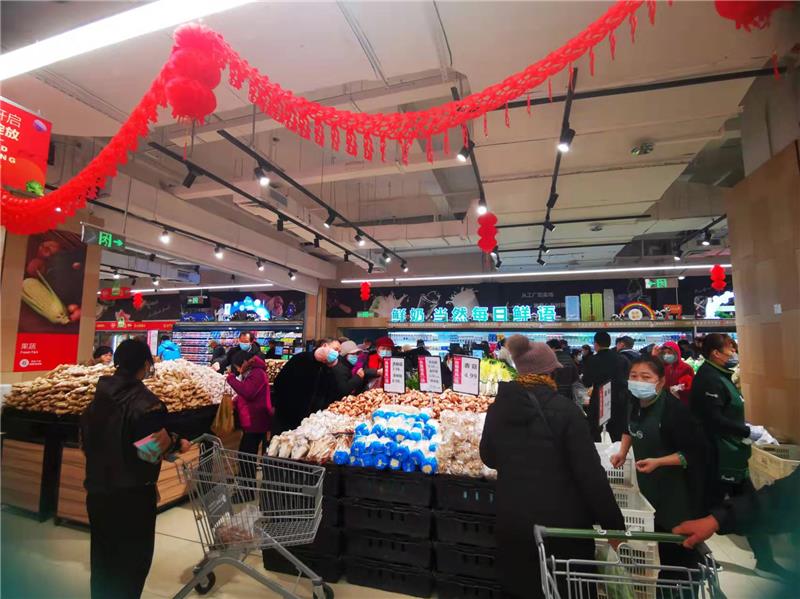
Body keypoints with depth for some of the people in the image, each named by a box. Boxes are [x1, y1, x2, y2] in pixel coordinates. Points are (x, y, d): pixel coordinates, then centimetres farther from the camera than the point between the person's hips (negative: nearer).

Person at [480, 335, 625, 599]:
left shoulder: (498, 408, -3)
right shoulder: (565, 409, -15)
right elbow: (590, 473, -15)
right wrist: (613, 523, -5)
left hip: (512, 521, 4)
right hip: (562, 522, -3)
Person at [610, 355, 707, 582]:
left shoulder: (673, 409, -25)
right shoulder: (636, 403, -2)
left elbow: (694, 452, -22)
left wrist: (658, 462, -30)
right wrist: (623, 451, 5)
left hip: (676, 490, -7)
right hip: (648, 485, 7)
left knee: (678, 547, 6)